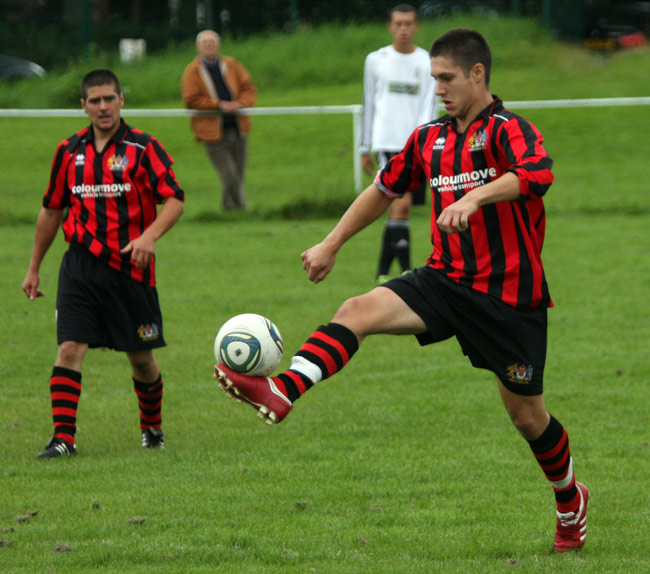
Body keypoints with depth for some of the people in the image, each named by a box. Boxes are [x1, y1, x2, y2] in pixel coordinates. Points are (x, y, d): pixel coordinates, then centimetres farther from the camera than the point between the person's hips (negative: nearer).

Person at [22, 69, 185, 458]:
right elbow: (52, 210, 18)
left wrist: (149, 236, -28)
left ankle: (153, 428, 30)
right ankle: (63, 438, -13)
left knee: (141, 357, 8)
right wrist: (34, 268, 20)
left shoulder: (144, 148, -3)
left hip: (130, 267, -2)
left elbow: (175, 200, -10)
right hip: (80, 266, 2)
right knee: (69, 348, -12)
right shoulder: (70, 152, 8)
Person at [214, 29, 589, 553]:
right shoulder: (429, 138, 11)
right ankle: (281, 394, -38)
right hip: (445, 279, 5)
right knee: (358, 311, -20)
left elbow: (538, 174, -32)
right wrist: (331, 246, 25)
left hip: (509, 292, -5)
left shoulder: (508, 130, -10)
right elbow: (384, 190, 25)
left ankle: (571, 500, 31)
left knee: (527, 413, 5)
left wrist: (475, 197, -44)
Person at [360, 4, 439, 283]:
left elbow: (429, 106, 1)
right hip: (387, 142, -2)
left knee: (399, 210, 5)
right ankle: (406, 269, -19)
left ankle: (383, 270, 18)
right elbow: (368, 105, 13)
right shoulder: (376, 60, 6)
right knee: (401, 203, -18)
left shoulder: (428, 63, 6)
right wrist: (365, 149, 13)